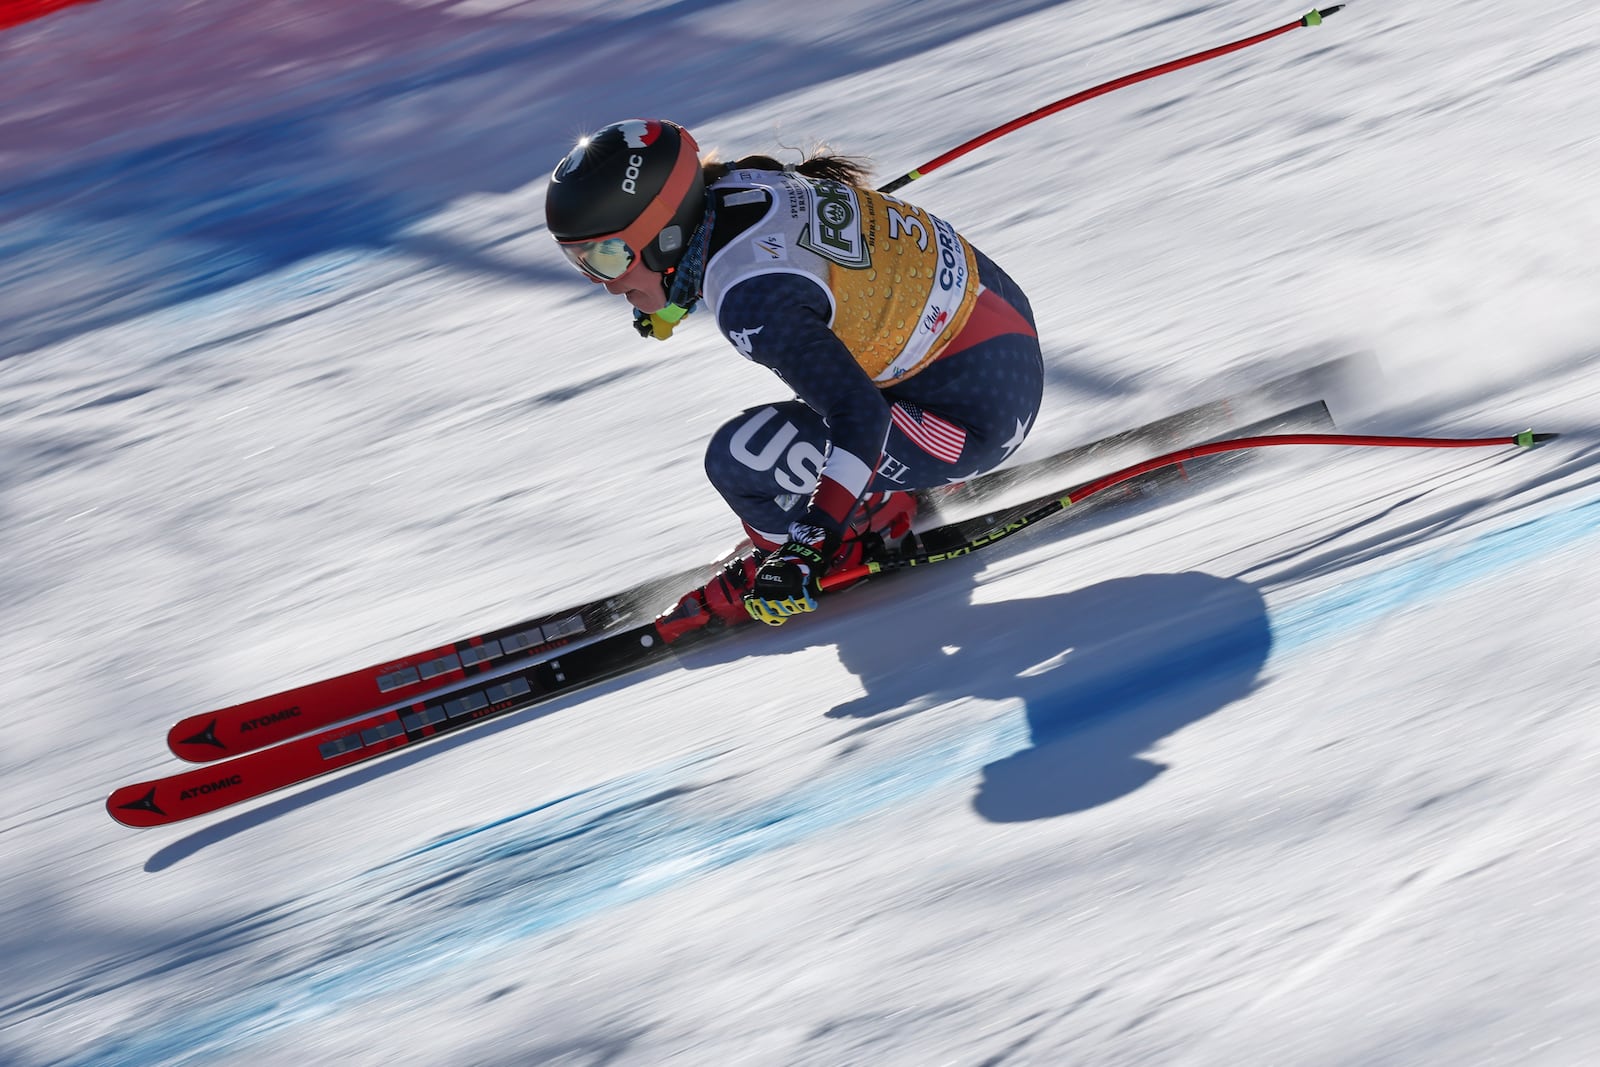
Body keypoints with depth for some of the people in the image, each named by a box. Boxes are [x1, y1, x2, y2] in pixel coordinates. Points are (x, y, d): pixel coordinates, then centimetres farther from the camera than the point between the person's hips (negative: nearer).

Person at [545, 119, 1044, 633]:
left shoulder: (752, 301, -29)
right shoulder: (734, 182, -4)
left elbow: (860, 418, -31)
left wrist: (807, 556, -31)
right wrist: (670, 304, 28)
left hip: (979, 412, -9)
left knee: (738, 458, -12)